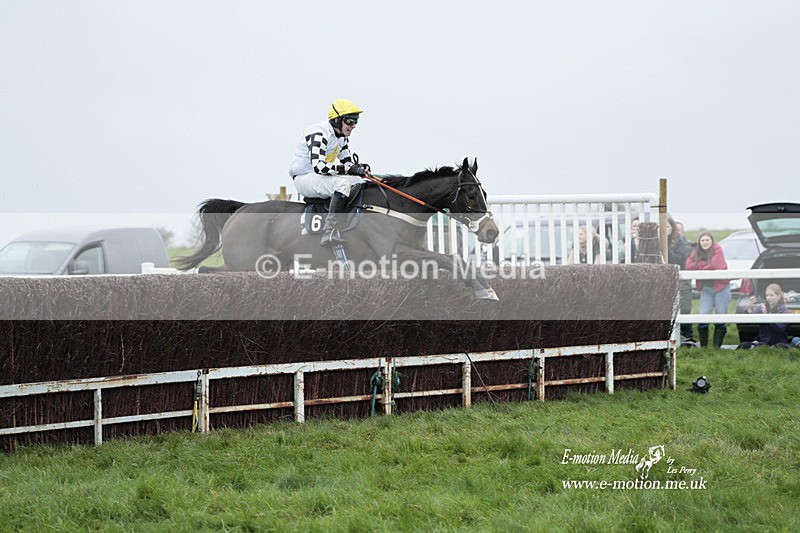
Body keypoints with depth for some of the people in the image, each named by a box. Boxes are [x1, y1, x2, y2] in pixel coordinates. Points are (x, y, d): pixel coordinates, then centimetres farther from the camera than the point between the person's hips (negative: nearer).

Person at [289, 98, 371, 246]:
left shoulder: (341, 137, 9)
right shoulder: (319, 134, -21)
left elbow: (348, 162, 11)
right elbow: (317, 166, -33)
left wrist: (359, 168, -13)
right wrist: (347, 169, -39)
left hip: (320, 178, 10)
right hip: (304, 178, -10)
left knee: (359, 182, 2)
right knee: (343, 182, -32)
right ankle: (330, 233, -40)